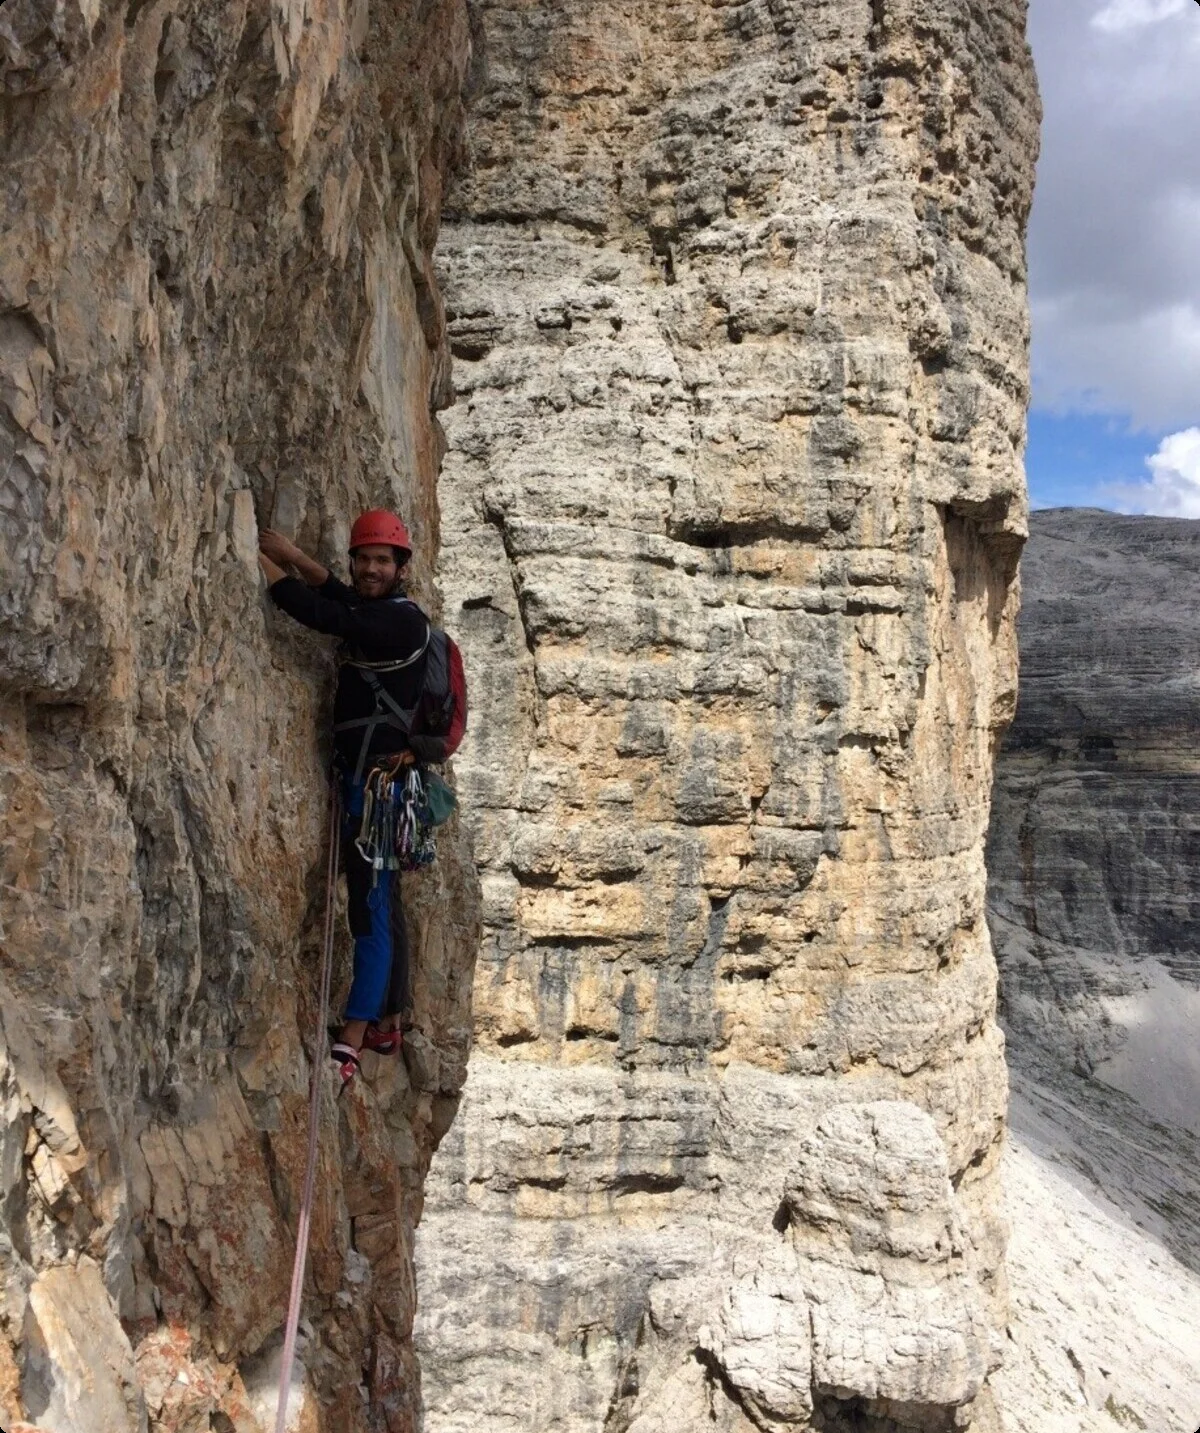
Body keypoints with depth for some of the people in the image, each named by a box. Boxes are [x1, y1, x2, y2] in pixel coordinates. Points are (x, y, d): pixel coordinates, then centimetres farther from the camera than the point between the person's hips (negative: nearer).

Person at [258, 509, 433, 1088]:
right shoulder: (375, 615, 15)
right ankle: (387, 1025, 27)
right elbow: (343, 598, 32)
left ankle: (349, 1045, -12)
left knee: (371, 909, -12)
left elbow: (325, 615, -22)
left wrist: (261, 559, -16)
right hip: (362, 777, 10)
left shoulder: (402, 620, -12)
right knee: (380, 906, 16)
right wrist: (295, 556, 18)